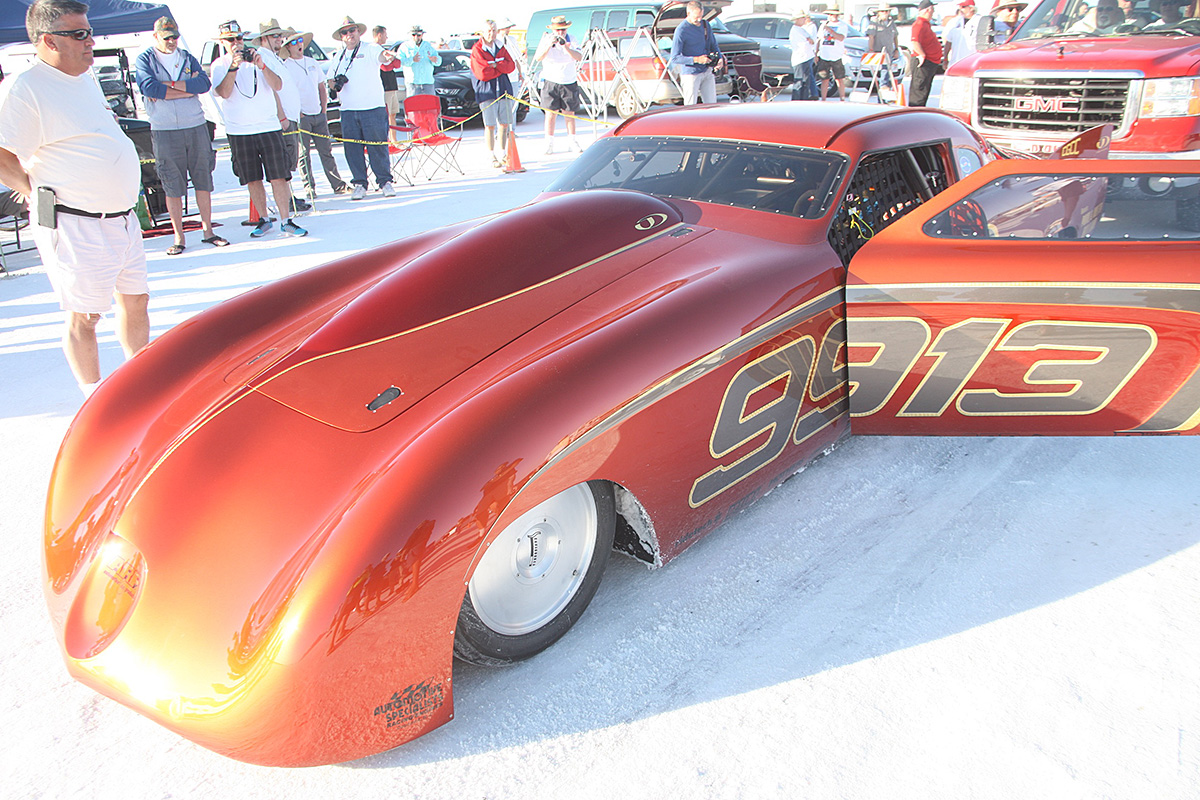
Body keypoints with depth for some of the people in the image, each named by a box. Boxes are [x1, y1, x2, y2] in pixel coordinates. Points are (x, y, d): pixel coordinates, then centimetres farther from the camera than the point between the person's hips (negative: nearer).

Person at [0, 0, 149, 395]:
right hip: (75, 226, -9)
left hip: (123, 216, 9)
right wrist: (38, 193, -7)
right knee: (84, 317, 0)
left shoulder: (85, 75, 13)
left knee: (136, 301, 16)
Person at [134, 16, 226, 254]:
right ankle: (179, 238, 4)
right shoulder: (144, 59, 5)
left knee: (203, 180, 5)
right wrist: (188, 87, -9)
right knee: (172, 186, -2)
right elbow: (149, 87, -13)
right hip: (164, 130, -3)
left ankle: (208, 231, 15)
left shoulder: (188, 58, 13)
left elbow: (205, 83, -5)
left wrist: (168, 85, -13)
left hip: (196, 127, 3)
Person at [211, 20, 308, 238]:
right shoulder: (219, 65, 6)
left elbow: (277, 86, -3)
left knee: (279, 177, -6)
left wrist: (261, 66, -17)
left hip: (269, 127, 0)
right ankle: (264, 219, 18)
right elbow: (223, 93, -11)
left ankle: (286, 221, -1)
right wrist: (234, 67, -20)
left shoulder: (261, 57, 8)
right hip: (239, 132, 1)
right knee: (252, 179, 5)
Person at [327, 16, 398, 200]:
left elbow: (381, 55, -19)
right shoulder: (337, 57, 17)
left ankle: (384, 181, 9)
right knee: (352, 148, 2)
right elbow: (330, 79, 24)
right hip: (348, 111, 4)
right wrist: (335, 84, 0)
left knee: (378, 146, -3)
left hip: (373, 108, -4)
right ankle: (359, 183, 11)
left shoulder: (370, 48, 2)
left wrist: (388, 56, -43)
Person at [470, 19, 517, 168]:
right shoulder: (477, 50, -4)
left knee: (504, 124, 5)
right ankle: (493, 157, 3)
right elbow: (483, 74, -13)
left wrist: (495, 65, -12)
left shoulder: (500, 48, 13)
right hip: (487, 92, -5)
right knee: (490, 126, -5)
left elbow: (511, 66, 1)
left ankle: (503, 155, 15)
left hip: (503, 90, 5)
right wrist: (502, 68, -4)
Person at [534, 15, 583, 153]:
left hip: (569, 83, 1)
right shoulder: (546, 39, -1)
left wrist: (566, 47, -22)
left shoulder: (571, 40, 3)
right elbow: (538, 58, -13)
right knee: (551, 114, -4)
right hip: (551, 82, -1)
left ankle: (573, 142, 14)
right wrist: (549, 45, -26)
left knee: (569, 113, 5)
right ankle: (549, 144, 0)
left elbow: (579, 58, -10)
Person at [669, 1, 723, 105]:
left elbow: (713, 45, 21)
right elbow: (675, 58, -16)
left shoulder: (706, 25, 7)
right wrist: (696, 59, -22)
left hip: (707, 72, 6)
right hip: (690, 74, -6)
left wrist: (720, 59, 0)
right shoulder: (681, 30, -13)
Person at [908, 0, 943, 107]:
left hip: (931, 63, 11)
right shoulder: (919, 24, -16)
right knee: (920, 90, -9)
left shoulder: (925, 24, 19)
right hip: (925, 62, -11)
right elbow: (914, 42, -30)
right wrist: (922, 55, -23)